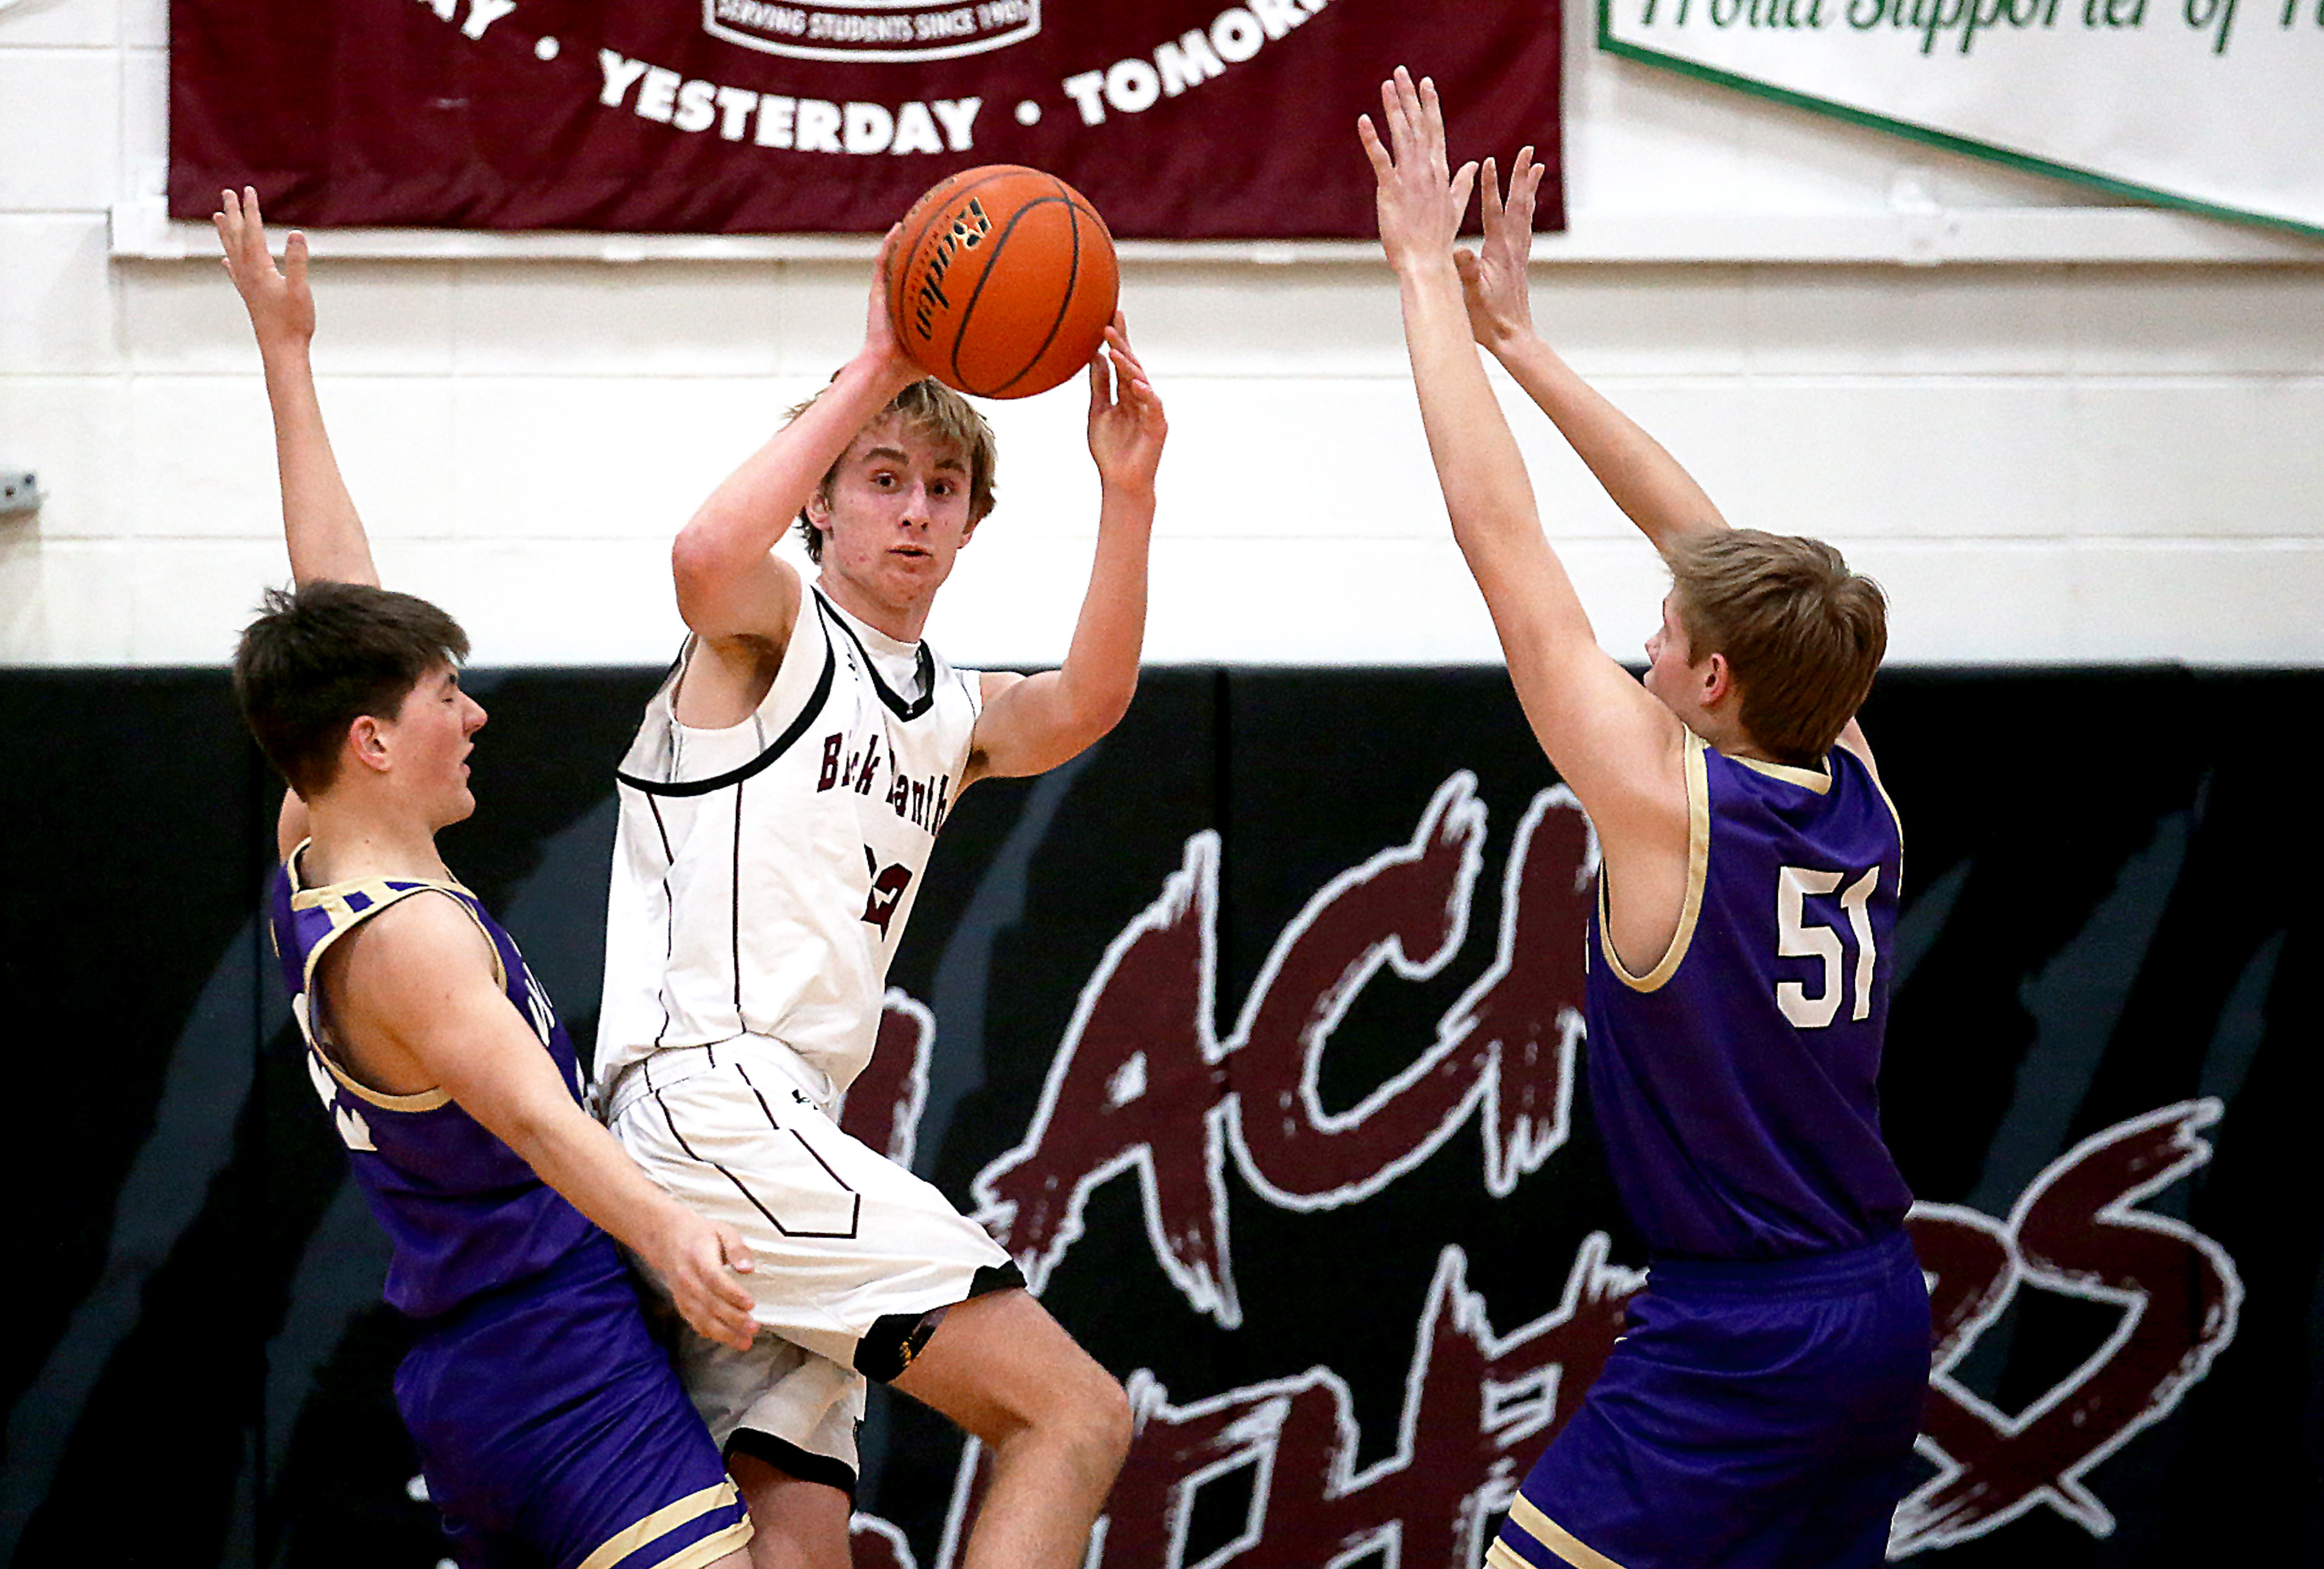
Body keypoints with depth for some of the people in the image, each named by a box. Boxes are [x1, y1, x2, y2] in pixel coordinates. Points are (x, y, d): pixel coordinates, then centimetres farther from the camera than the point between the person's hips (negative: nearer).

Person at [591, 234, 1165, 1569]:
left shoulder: (949, 720, 26)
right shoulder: (773, 625, 3)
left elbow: (1085, 705, 5)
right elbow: (707, 554, -22)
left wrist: (1127, 493, -8)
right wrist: (870, 375, -20)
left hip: (783, 1139, 9)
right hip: (713, 1099, -9)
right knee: (1077, 1413, -14)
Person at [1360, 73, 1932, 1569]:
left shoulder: (1667, 797, -15)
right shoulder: (1856, 791, 3)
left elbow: (1499, 533, -12)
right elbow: (1708, 542, 13)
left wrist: (1426, 271, -5)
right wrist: (1515, 336, 17)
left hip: (1737, 1333, -8)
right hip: (1884, 1312, 8)